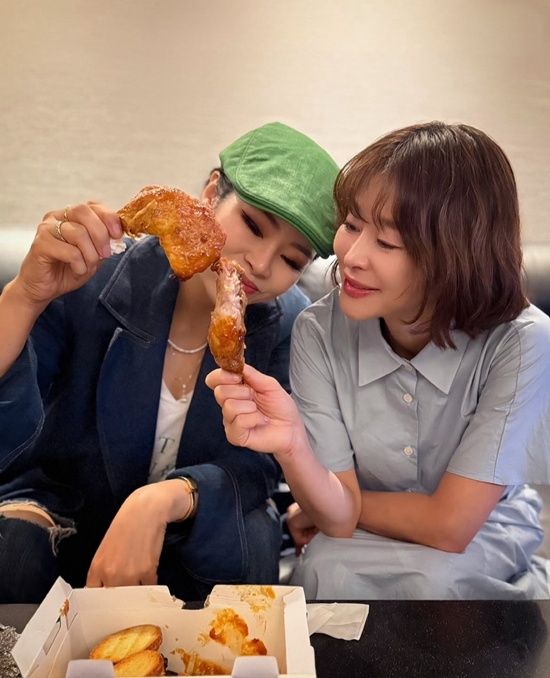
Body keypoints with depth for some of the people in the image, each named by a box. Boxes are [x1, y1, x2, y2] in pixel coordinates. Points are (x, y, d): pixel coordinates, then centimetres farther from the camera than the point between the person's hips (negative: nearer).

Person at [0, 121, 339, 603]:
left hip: (195, 538, 2)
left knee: (249, 544, -29)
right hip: (59, 506, 0)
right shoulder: (84, 281, -20)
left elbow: (256, 468, -14)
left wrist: (163, 500, -35)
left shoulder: (287, 324, -13)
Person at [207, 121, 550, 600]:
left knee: (429, 579, -31)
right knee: (328, 569, -30)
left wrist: (314, 513, -9)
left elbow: (448, 524, -20)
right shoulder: (320, 331, -18)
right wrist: (292, 446, -38)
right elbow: (341, 516, -17)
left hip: (482, 548, 0)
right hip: (359, 544, 1)